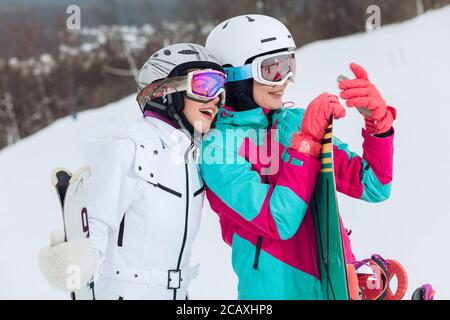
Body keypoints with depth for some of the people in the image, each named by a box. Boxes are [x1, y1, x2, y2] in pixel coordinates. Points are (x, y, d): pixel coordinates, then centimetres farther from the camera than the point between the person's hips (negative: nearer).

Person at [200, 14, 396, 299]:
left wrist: (377, 119, -13)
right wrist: (306, 140, -19)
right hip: (279, 289, -5)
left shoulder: (297, 122, 2)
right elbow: (280, 222, -22)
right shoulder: (219, 145, -12)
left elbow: (373, 186, 1)